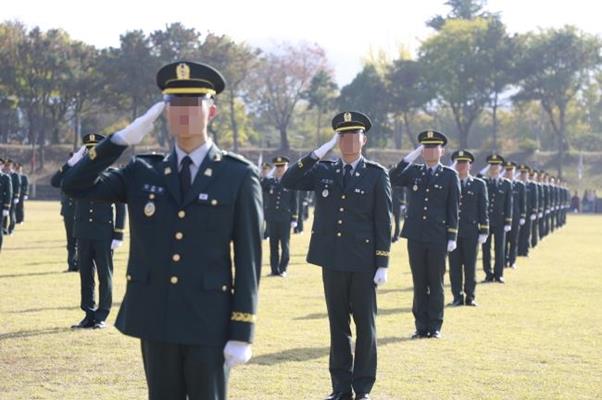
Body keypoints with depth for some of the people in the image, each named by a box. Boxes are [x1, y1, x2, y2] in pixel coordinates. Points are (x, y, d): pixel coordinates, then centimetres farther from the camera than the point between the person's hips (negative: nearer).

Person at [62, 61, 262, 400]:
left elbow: (248, 258, -5)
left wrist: (242, 333, -10)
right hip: (156, 320, 3)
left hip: (209, 323, -3)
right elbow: (75, 186, 0)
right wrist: (123, 139, -7)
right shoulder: (144, 173, 7)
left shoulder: (239, 176, -3)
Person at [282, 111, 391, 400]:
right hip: (332, 261, 3)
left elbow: (383, 222, -3)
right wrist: (319, 152, -9)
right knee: (338, 325, 9)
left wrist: (382, 265, -8)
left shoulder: (376, 175, 0)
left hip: (363, 263, -3)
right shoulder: (323, 171, 8)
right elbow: (288, 182, -5)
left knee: (365, 325, 3)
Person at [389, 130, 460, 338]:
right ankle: (421, 326, 13)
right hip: (415, 235, 2)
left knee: (436, 283, 4)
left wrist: (452, 237, -6)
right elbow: (392, 179, -8)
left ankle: (435, 327, 11)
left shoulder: (450, 175, 3)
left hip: (438, 237, -2)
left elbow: (453, 209, 0)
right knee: (419, 282, 6)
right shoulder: (413, 171, 9)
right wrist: (410, 157, -8)